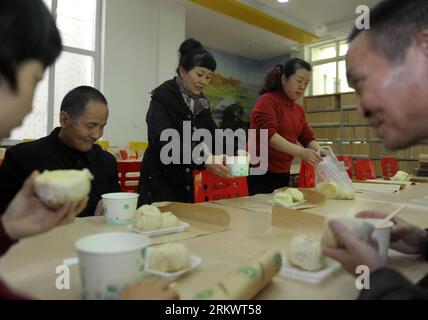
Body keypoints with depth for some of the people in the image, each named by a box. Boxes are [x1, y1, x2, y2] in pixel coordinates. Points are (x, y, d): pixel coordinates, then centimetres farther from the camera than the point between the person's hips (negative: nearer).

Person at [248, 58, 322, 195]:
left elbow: (307, 137, 10)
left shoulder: (299, 109, 13)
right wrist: (300, 152, -32)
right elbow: (268, 134, -24)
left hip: (283, 175, 8)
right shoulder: (267, 100, -11)